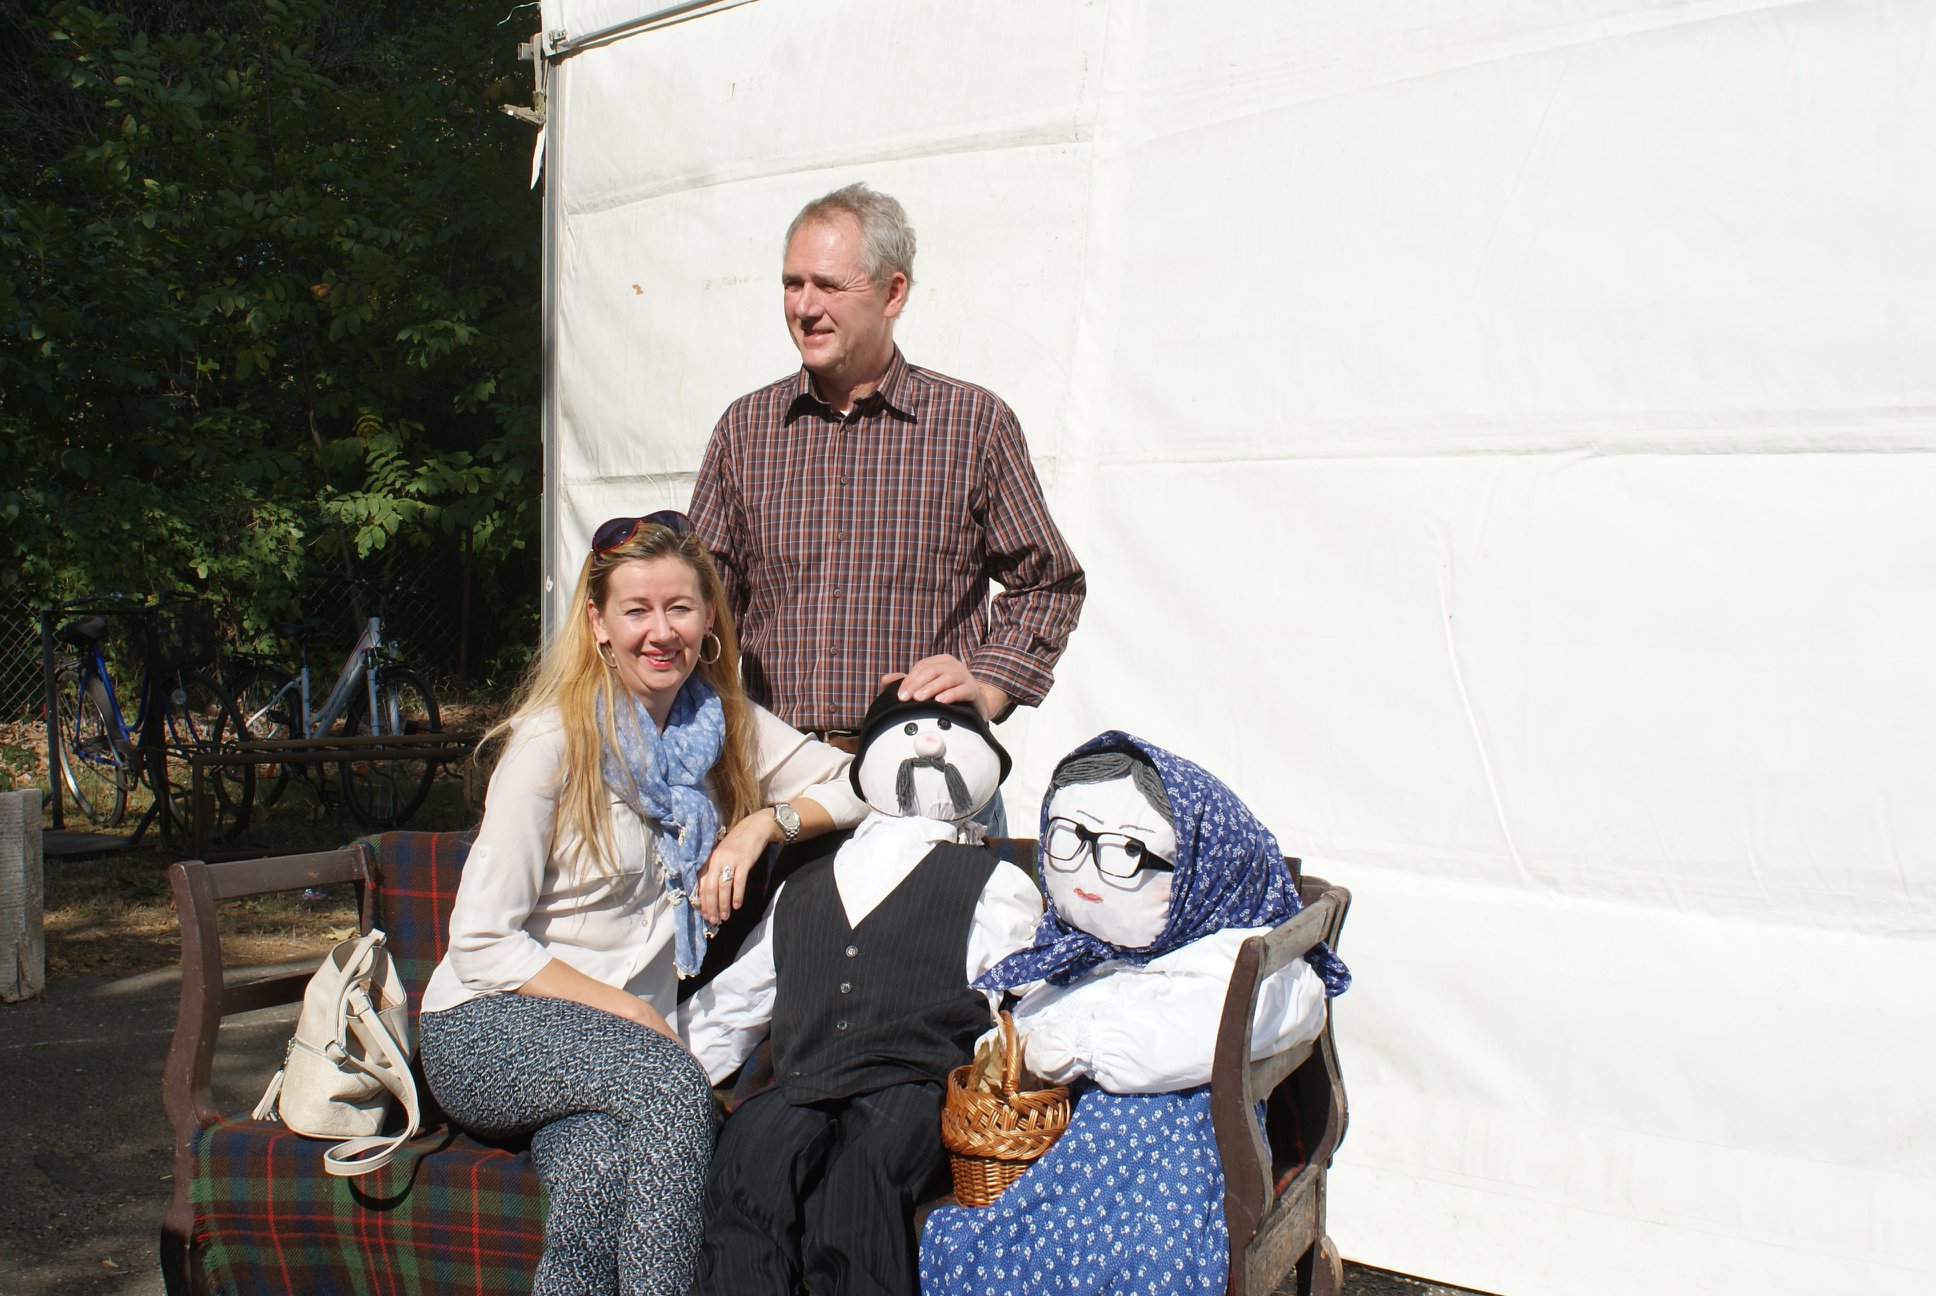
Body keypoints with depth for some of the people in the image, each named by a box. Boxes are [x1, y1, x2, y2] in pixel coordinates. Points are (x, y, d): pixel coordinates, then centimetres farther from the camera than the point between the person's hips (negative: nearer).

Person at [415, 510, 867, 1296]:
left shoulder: (719, 720, 5)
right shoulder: (554, 739, -10)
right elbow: (481, 945, -11)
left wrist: (765, 821, -11)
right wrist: (629, 1012, -16)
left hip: (620, 1039, 3)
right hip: (490, 1028, -3)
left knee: (600, 1173, -34)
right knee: (672, 1085, -34)